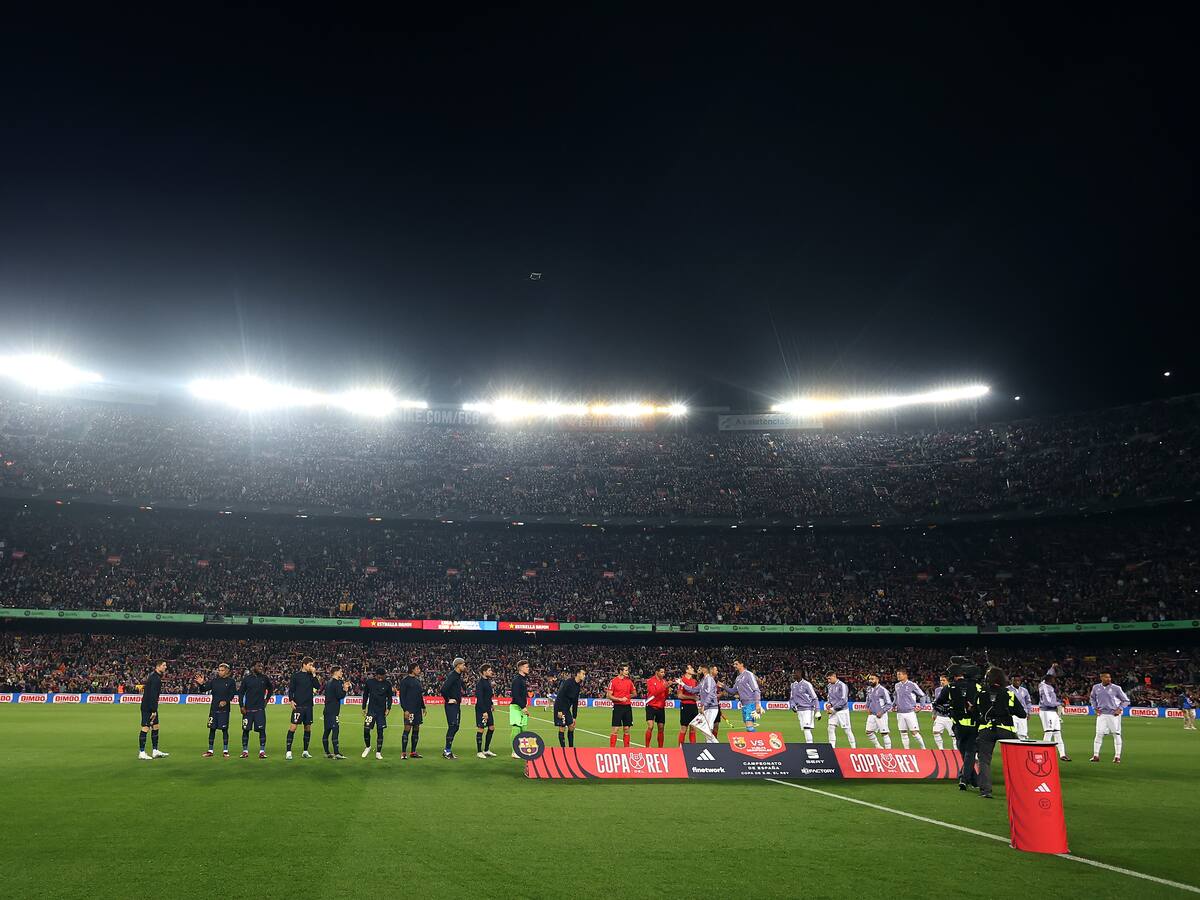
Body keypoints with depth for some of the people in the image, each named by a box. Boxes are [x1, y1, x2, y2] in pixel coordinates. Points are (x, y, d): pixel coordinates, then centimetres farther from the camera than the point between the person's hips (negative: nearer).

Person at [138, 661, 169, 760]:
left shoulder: (153, 675, 12)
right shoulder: (156, 678, -20)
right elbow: (153, 696, -23)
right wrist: (154, 711, -23)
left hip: (151, 707, 11)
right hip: (148, 707, -11)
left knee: (155, 727, 12)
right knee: (145, 728, -6)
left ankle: (155, 751, 17)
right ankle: (141, 753, -1)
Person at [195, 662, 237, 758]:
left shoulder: (231, 682, 0)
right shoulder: (214, 681, 8)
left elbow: (232, 694, -4)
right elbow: (203, 689, 2)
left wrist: (226, 701, -19)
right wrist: (200, 684, -18)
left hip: (224, 709, -3)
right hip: (213, 708, 3)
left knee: (224, 729, -1)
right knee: (212, 729, 6)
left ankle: (225, 750, 7)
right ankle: (210, 750, 14)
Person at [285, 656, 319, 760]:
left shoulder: (311, 676, 10)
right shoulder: (296, 676, -1)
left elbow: (318, 687, -1)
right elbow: (291, 689, -1)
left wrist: (314, 674, -6)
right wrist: (291, 700, -13)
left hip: (308, 706, 5)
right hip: (298, 705, -5)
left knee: (308, 727, 8)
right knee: (293, 726, -8)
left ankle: (305, 751, 17)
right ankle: (288, 751, -3)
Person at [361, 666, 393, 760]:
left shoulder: (387, 684, -2)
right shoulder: (369, 682, -2)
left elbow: (389, 697, 7)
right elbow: (365, 695, 8)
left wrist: (388, 708, -4)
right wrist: (364, 708, 8)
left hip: (382, 711, 0)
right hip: (371, 709, 0)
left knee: (380, 731, 2)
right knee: (366, 729, -10)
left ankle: (378, 753, 10)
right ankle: (368, 747, 16)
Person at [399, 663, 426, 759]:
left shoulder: (417, 680, 15)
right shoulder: (405, 680, -7)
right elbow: (402, 696, -10)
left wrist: (423, 707, 18)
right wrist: (405, 709, -16)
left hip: (418, 709, 8)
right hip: (409, 709, -8)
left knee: (416, 730, 8)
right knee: (407, 729, -8)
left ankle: (413, 752, 15)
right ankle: (403, 753, -3)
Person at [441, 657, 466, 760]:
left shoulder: (459, 676, 13)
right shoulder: (452, 675, -16)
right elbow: (444, 689, -26)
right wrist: (448, 699, -17)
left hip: (457, 705, 10)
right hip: (451, 705, -10)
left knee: (455, 727, 12)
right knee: (452, 727, -8)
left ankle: (447, 750, 19)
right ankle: (447, 752, -2)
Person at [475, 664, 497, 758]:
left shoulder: (488, 681, 10)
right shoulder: (480, 682, -17)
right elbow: (479, 698, -21)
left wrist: (492, 704, 15)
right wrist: (484, 711, -23)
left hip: (488, 708, 9)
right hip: (481, 709, -9)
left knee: (491, 728, 11)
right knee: (481, 729, -2)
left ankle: (486, 750, 22)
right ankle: (479, 752, 7)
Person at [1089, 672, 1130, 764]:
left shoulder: (1116, 688, -6)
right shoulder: (1096, 687, 4)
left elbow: (1126, 700, 2)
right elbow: (1092, 699, 21)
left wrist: (1120, 709, -9)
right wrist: (1095, 708, 9)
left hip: (1114, 714, -2)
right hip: (1101, 714, 2)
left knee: (1116, 734, 1)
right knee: (1099, 734, 0)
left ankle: (1117, 756, 9)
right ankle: (1096, 755, 5)